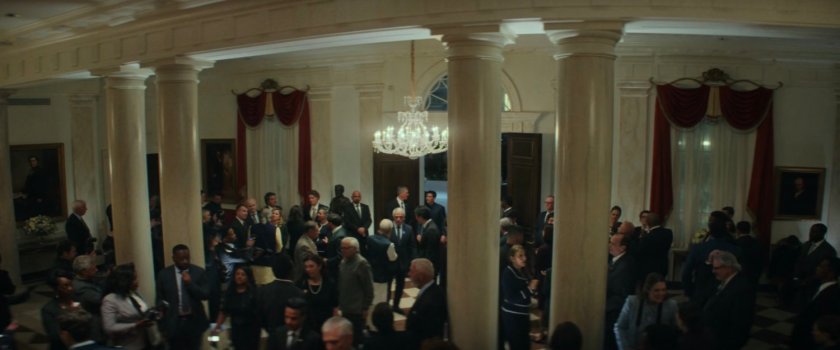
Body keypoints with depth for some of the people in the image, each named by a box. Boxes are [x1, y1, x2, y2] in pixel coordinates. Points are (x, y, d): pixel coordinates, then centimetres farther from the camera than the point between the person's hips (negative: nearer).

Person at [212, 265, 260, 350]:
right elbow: (224, 311, 8)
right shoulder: (230, 292, 2)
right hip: (235, 329, 4)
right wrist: (217, 326, 0)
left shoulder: (253, 292, -13)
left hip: (250, 330, -4)